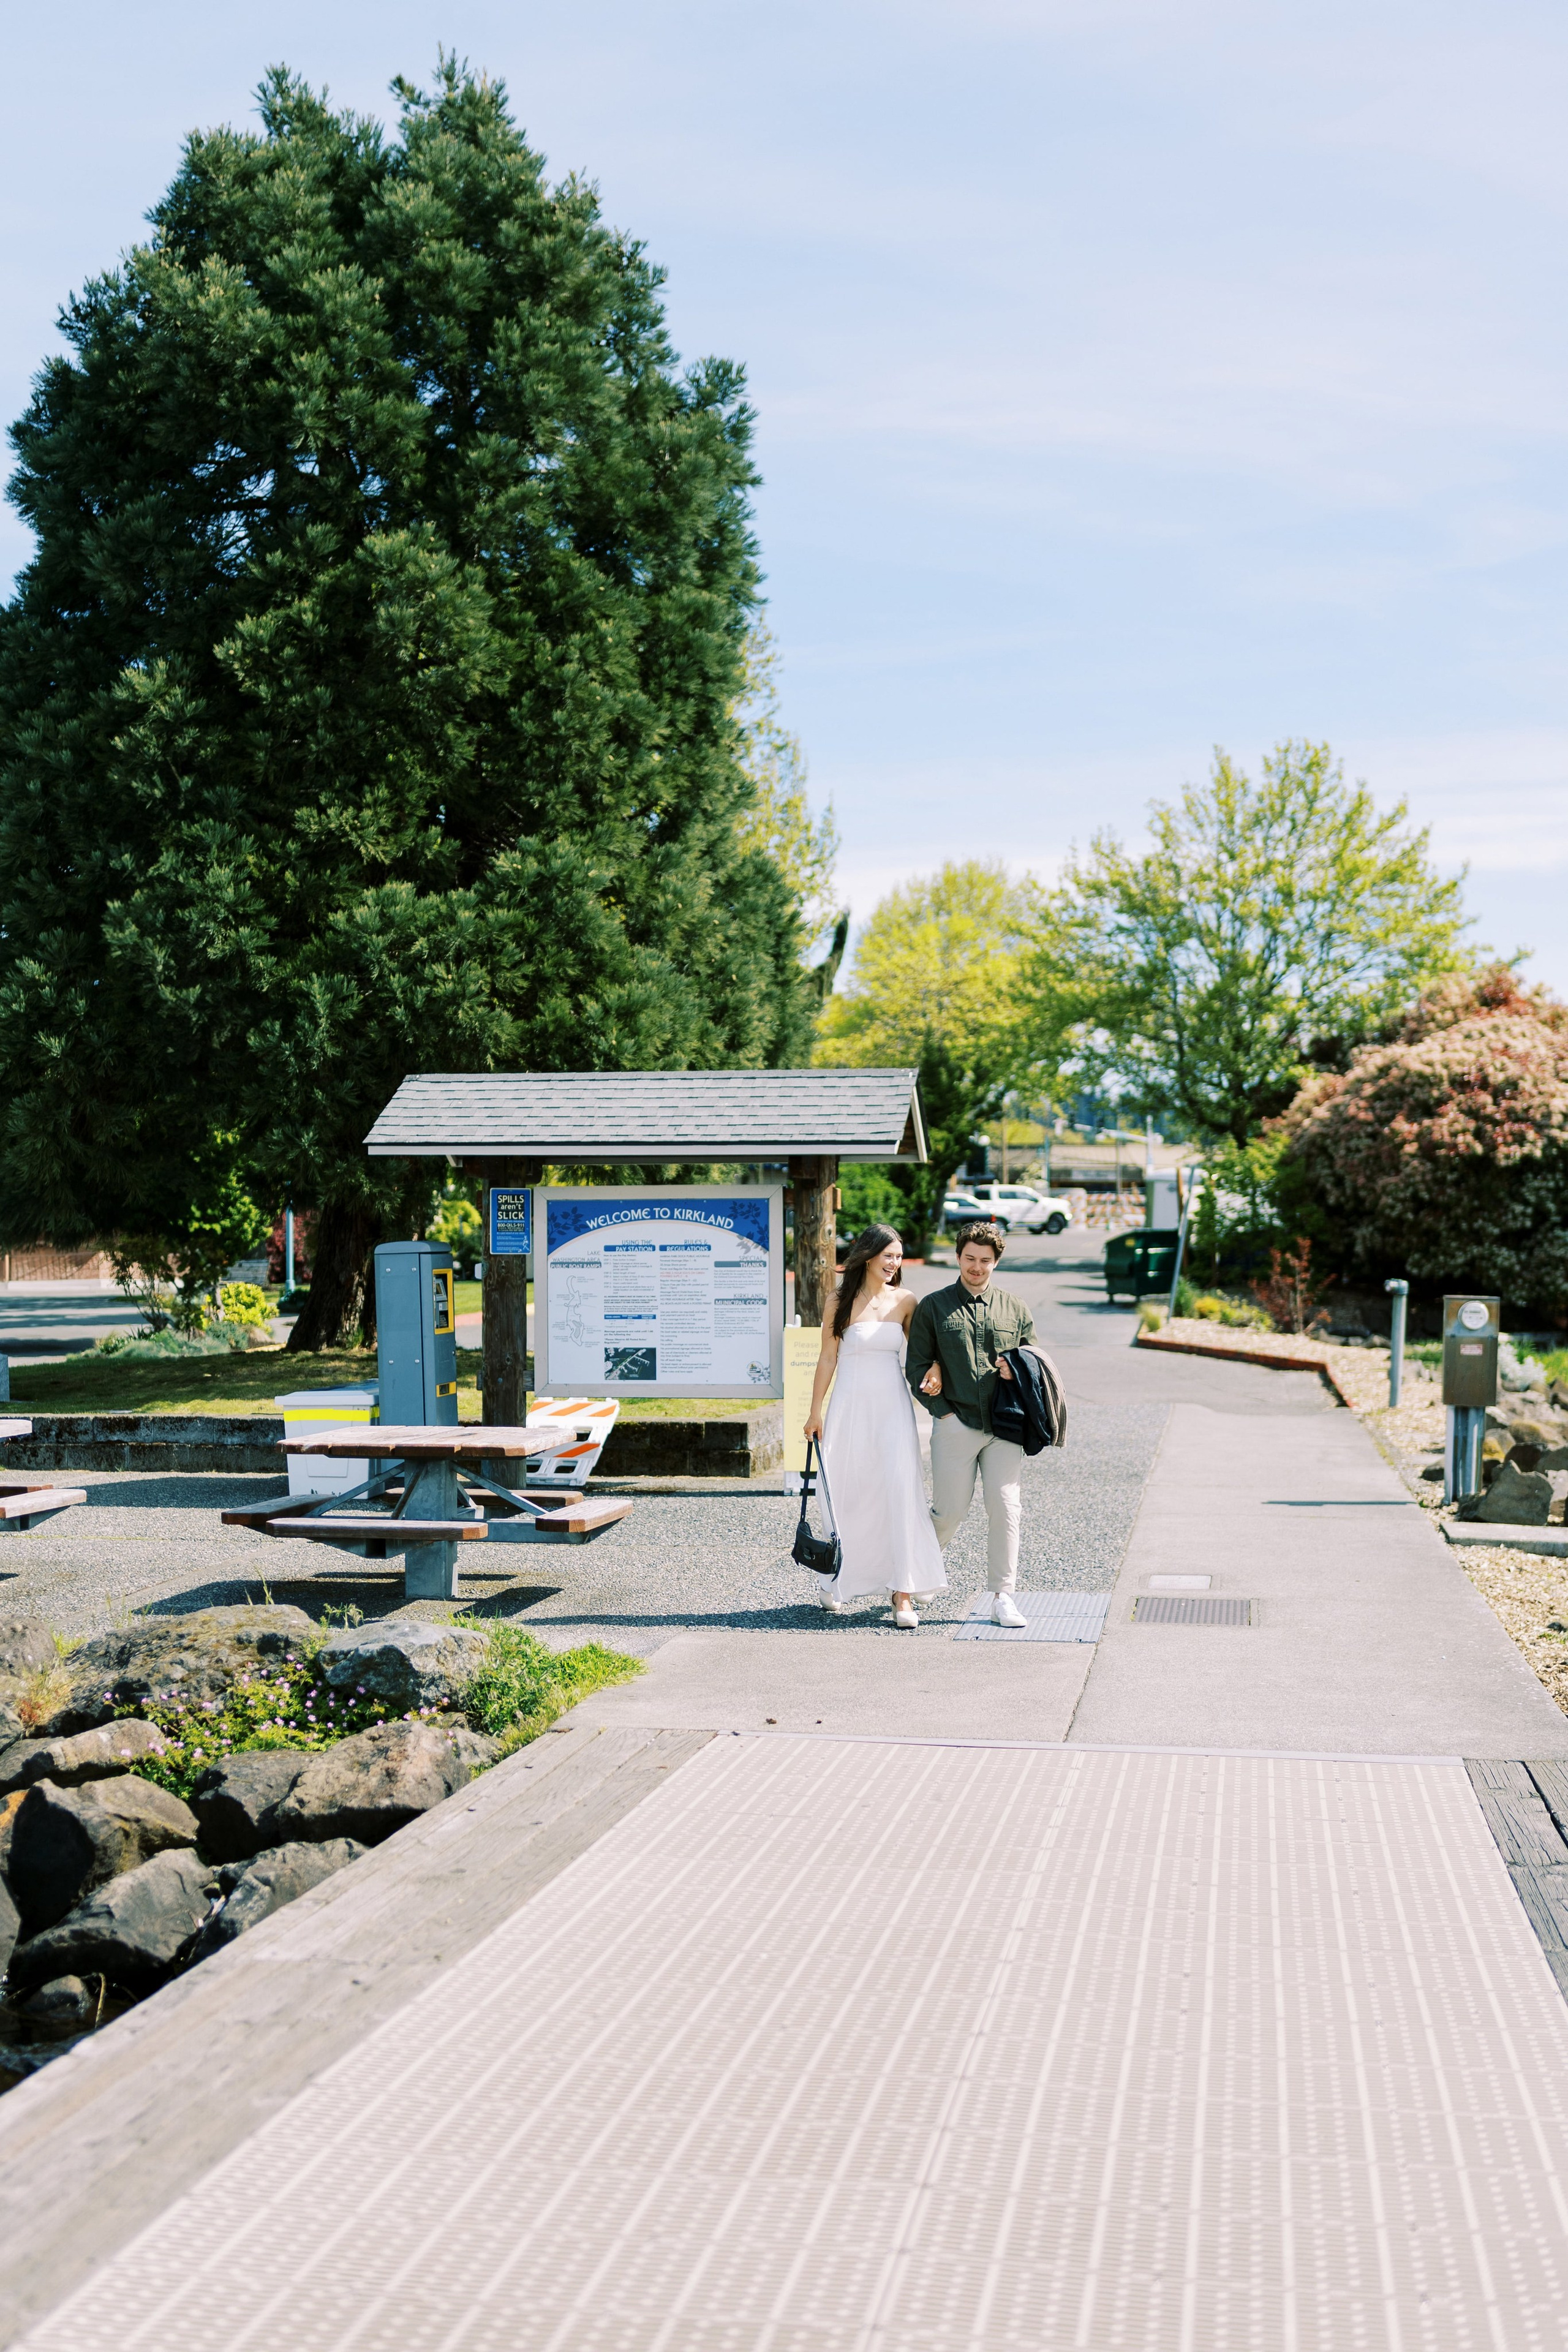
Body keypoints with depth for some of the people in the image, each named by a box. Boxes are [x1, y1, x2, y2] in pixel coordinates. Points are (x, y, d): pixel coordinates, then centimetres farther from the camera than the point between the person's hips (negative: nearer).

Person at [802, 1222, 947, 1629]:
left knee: (901, 1492, -10)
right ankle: (841, 1582, 27)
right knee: (849, 1497, 6)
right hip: (851, 1407, -1)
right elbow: (828, 1358, 2)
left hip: (893, 1407, 1)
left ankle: (903, 1594, -9)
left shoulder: (904, 1302, 5)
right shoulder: (842, 1302, -2)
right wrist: (816, 1412, 2)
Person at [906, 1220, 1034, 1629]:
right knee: (950, 1512, 1)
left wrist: (1017, 1370, -4)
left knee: (1006, 1509, -5)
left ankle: (1003, 1597, 1)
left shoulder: (1015, 1309, 13)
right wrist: (942, 1410, -4)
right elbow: (916, 1366, 5)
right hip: (955, 1425, -2)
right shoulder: (933, 1308, 6)